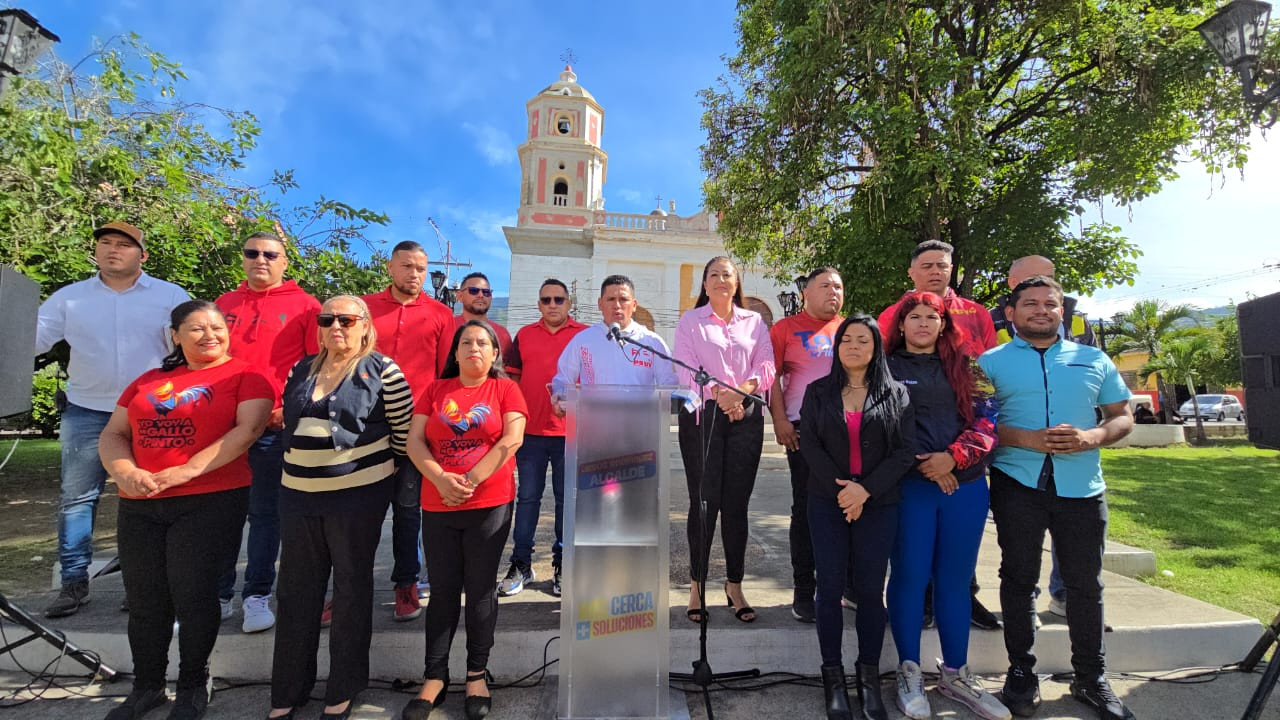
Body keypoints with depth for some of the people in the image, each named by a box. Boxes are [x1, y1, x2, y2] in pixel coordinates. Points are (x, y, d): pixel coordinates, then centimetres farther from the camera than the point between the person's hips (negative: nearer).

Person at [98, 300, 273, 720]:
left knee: (192, 594, 0)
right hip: (139, 505, 5)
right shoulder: (148, 382, 15)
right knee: (144, 600, 11)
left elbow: (248, 428, -14)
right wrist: (126, 472, -7)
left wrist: (187, 470, -19)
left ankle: (194, 686, 21)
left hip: (212, 500, -5)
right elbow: (112, 435, 14)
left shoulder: (245, 376, -2)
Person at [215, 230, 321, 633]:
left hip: (277, 424, -3)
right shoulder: (224, 305, 14)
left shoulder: (303, 306, 2)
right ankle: (218, 595, 22)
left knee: (265, 513, 6)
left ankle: (256, 597, 16)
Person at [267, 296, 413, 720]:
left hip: (358, 495, -5)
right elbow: (290, 426, 19)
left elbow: (404, 432, -4)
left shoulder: (382, 370, -7)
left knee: (351, 591, 8)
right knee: (295, 593, 13)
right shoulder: (301, 370, 10)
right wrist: (298, 467, 15)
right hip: (298, 495, 5)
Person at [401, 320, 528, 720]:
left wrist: (470, 481, -13)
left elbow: (512, 439, -9)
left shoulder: (505, 388, 1)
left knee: (480, 590, 7)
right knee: (442, 591, 10)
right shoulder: (436, 390, 8)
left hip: (490, 504, -2)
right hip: (437, 506, 2)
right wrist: (441, 479, -13)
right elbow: (415, 439, 2)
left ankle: (477, 674, 23)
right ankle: (435, 676, 24)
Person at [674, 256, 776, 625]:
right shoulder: (690, 320, 9)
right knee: (704, 501, -1)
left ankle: (734, 585, 17)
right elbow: (686, 369, -3)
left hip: (747, 416, 2)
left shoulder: (755, 321, 16)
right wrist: (719, 393, -18)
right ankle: (697, 585, 12)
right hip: (702, 415, -2)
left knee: (737, 503, 6)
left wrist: (741, 390, -15)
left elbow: (766, 366, 4)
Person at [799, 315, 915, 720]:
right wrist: (840, 489, -13)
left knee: (870, 589, 5)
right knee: (830, 587, 4)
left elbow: (906, 451, -4)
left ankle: (870, 677, 20)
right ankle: (833, 676, 16)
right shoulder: (818, 392, 5)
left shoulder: (896, 394, 4)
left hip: (879, 505, 0)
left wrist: (866, 490, -15)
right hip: (827, 503, 0)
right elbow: (809, 445, -3)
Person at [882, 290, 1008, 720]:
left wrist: (954, 457, -11)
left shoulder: (964, 368, 13)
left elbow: (986, 419, 4)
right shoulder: (886, 368, 3)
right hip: (910, 486, -3)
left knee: (955, 580, 11)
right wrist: (924, 465, -11)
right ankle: (910, 674, 15)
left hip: (966, 486, 3)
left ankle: (956, 675, 24)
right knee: (910, 577, 2)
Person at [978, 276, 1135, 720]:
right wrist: (1026, 439, -16)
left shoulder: (1094, 360, 12)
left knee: (1086, 583, 10)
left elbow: (1123, 417, 12)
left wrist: (1091, 438, -9)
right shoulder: (991, 362, 4)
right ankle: (1021, 674, 20)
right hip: (1017, 485, -2)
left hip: (1082, 487, 3)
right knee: (1019, 579, 7)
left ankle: (1091, 679, 27)